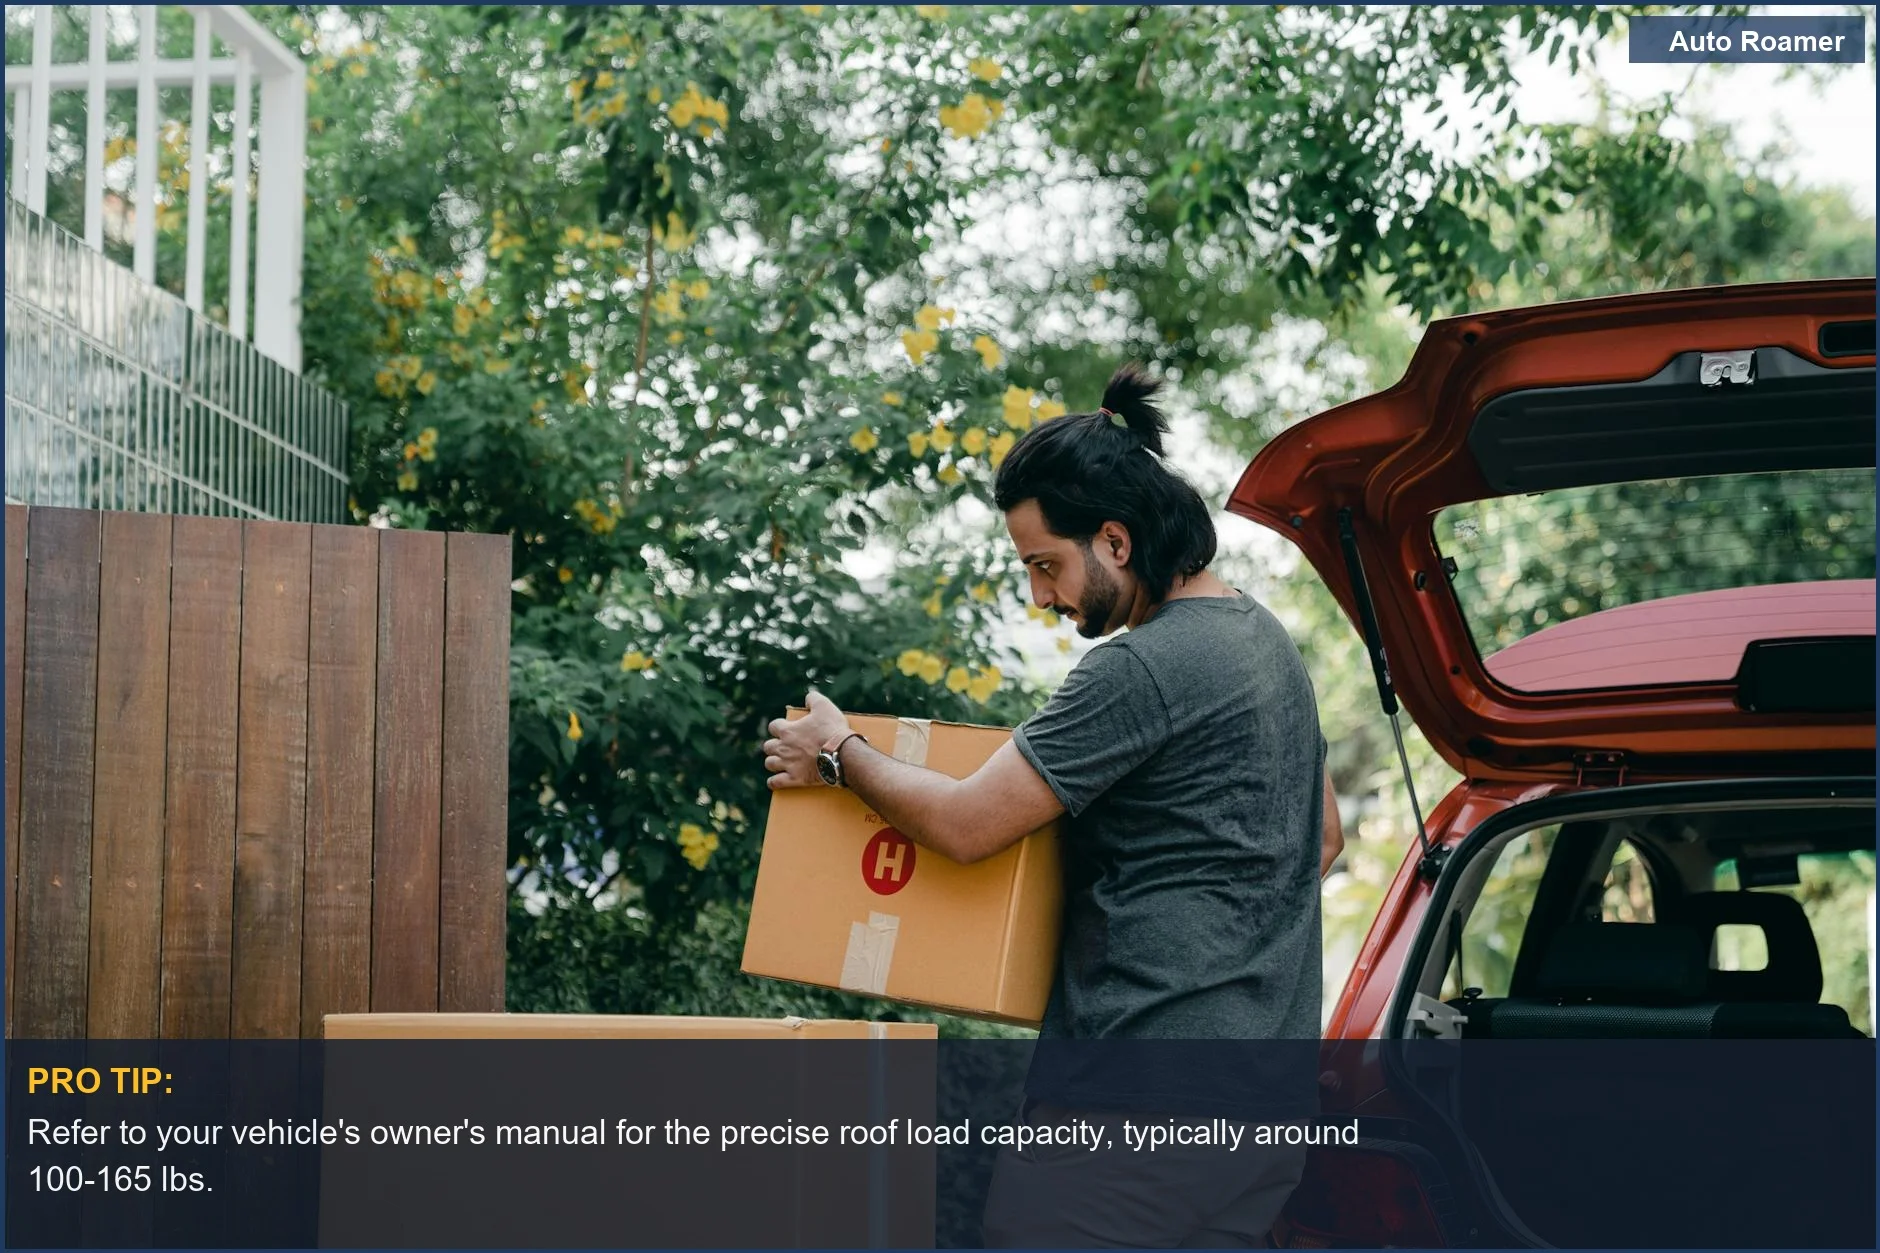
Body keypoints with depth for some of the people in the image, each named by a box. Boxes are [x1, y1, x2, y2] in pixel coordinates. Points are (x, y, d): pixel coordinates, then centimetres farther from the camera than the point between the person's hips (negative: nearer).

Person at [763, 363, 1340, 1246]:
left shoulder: (1142, 669, -15)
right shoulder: (1266, 639, 16)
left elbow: (964, 824, -13)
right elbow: (1323, 837, 29)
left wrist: (837, 757, 3)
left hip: (1145, 1085, -10)